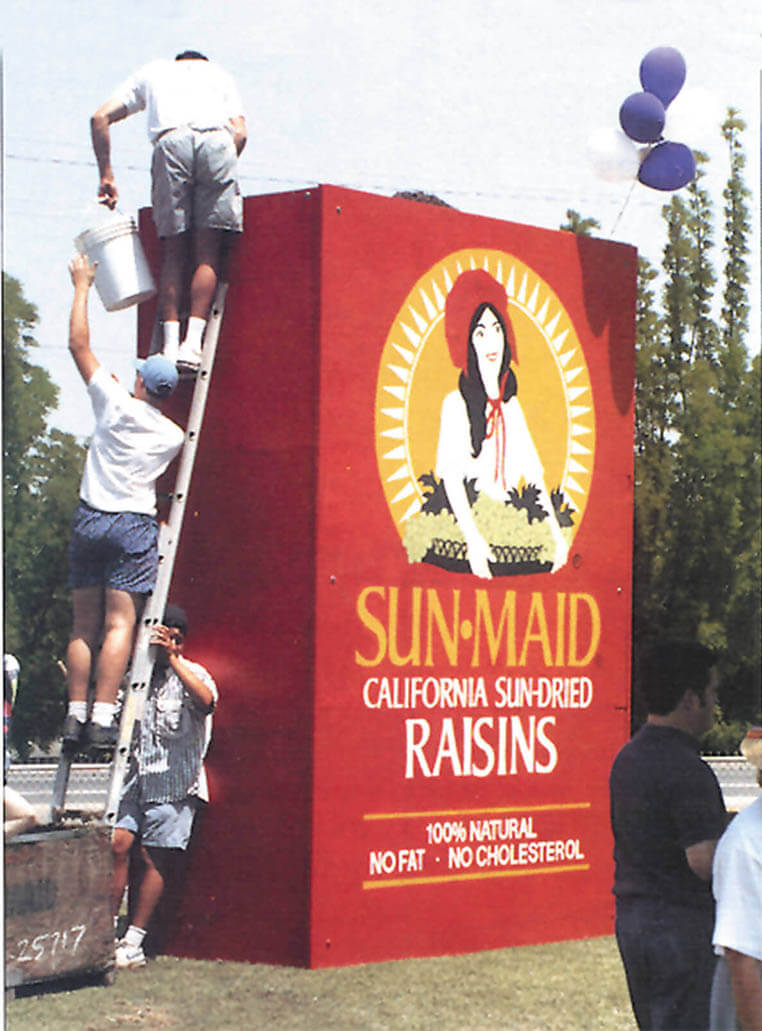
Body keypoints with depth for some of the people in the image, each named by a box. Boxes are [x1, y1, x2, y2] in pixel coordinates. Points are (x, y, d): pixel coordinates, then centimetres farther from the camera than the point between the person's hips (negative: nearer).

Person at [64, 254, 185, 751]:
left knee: (84, 626, 6)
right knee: (120, 624, -7)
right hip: (135, 525, -1)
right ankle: (102, 717, -17)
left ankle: (76, 715, 2)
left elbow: (80, 344, 4)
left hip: (90, 519, 1)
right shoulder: (172, 435, 5)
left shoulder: (114, 403, -1)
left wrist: (83, 285, 15)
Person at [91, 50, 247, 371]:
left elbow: (100, 118, 23)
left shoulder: (152, 72, 35)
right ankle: (193, 341, -10)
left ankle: (170, 343, -4)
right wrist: (216, 175, 27)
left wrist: (106, 175, 26)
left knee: (173, 252, 5)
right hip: (217, 141, 0)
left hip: (171, 142, 0)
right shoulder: (218, 74, 35)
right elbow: (240, 132, 19)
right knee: (208, 253, 2)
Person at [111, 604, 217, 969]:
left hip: (174, 782, -3)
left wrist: (172, 659, -22)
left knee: (156, 858, -3)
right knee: (116, 845, -11)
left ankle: (134, 940, 3)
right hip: (134, 777, 3)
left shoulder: (190, 673, 3)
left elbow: (206, 699, -20)